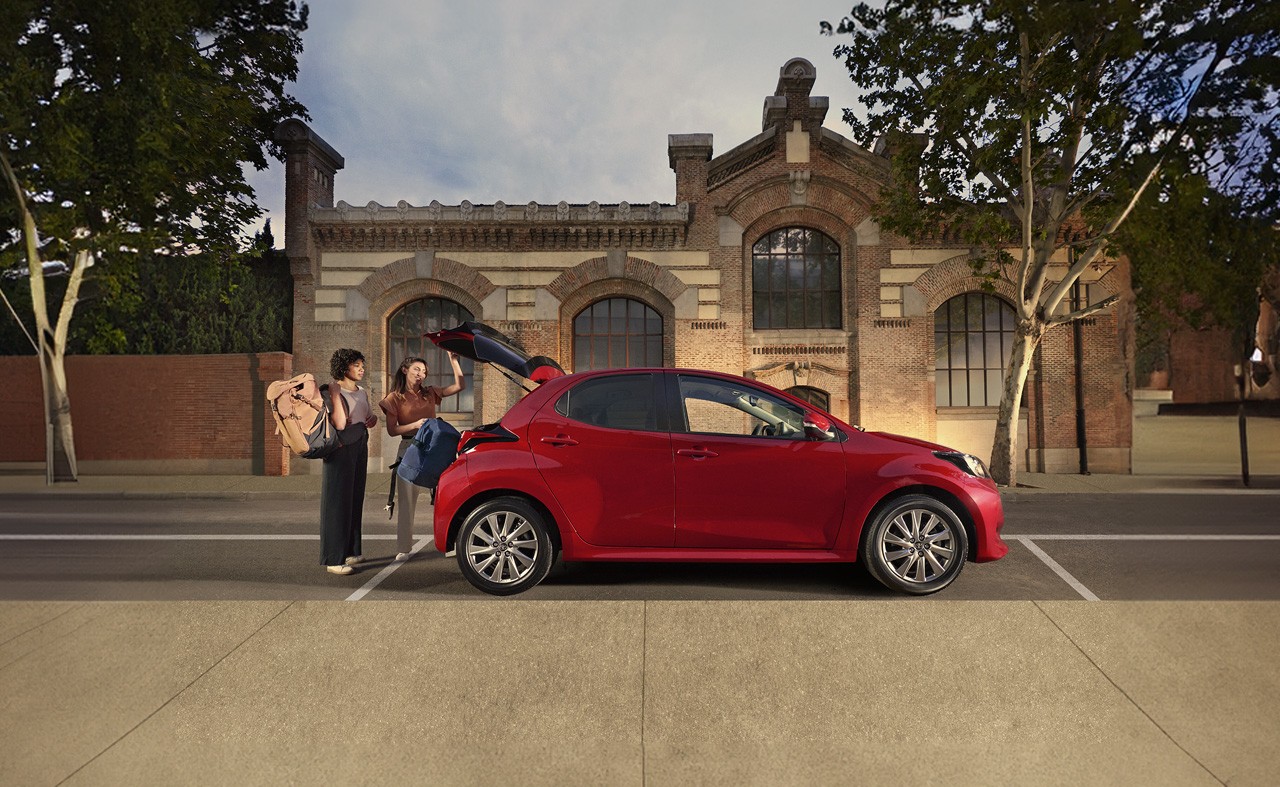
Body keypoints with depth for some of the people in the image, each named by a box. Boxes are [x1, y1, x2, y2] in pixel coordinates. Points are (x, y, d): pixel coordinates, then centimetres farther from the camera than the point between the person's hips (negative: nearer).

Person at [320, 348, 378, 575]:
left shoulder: (362, 393, 14)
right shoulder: (334, 391, -9)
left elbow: (371, 418, 25)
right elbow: (339, 424, -21)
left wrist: (372, 419, 4)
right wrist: (335, 394, -24)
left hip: (360, 446, 8)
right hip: (341, 448, -8)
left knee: (356, 498, 11)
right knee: (338, 500, -7)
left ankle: (350, 551, 21)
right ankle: (334, 559, -4)